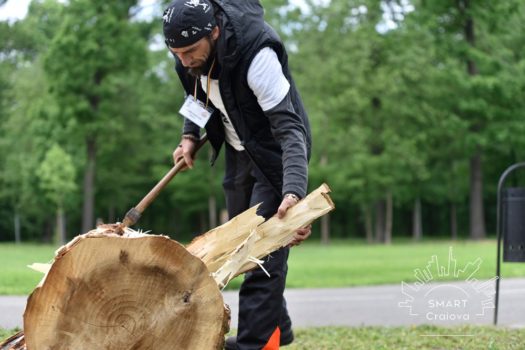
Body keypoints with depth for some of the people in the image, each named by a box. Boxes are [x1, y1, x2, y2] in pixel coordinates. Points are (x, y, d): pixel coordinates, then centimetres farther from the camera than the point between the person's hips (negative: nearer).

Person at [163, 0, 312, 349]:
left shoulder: (257, 54, -35)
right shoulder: (192, 43, -13)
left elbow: (290, 129, -37)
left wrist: (293, 192, -48)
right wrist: (189, 135, -2)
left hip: (274, 152, -8)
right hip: (238, 149, 8)